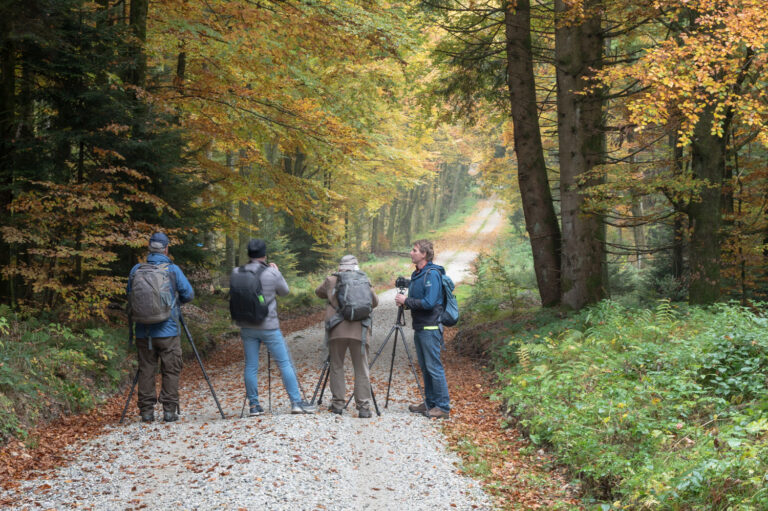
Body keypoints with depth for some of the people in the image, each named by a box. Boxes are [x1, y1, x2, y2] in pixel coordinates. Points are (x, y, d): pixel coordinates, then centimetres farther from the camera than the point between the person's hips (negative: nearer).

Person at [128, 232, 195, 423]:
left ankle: (146, 411, 8)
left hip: (143, 332, 3)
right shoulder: (173, 270, -6)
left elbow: (130, 295, 12)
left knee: (146, 371, 8)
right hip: (168, 331, -3)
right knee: (171, 371, 4)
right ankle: (169, 410, 2)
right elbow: (188, 294, 1)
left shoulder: (136, 270, 1)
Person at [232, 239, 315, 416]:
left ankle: (254, 404, 11)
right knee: (285, 363, 4)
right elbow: (284, 291, 3)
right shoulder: (271, 273, -12)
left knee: (250, 366, 9)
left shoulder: (237, 273, -4)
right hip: (268, 326, -3)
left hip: (247, 327, 3)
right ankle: (296, 402, 5)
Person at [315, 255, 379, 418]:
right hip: (359, 331, 0)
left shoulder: (331, 280, 8)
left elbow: (318, 292, 25)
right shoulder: (364, 281, 9)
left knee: (336, 368, 13)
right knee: (361, 370, 3)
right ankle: (363, 407, 0)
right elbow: (375, 302, 17)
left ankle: (338, 403, 13)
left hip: (337, 330, 0)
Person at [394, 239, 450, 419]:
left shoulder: (432, 274, -15)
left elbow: (429, 303, -22)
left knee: (434, 367, -6)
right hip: (419, 328, 10)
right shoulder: (416, 274, 15)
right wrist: (405, 302, 3)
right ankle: (431, 403, 22)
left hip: (430, 328, -10)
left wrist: (406, 301, -14)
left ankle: (443, 407, -1)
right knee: (425, 368, 14)